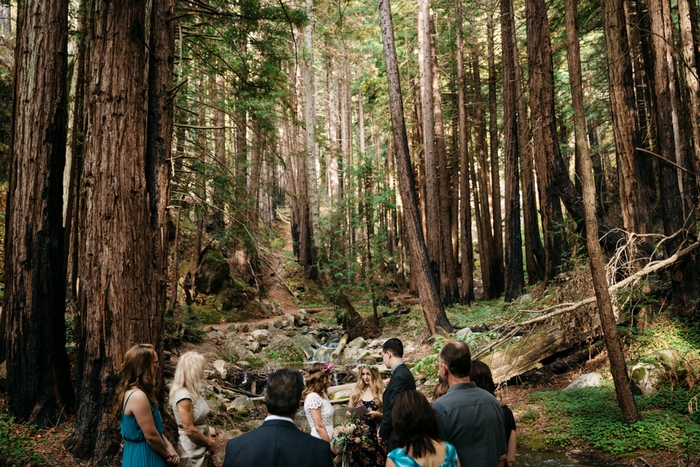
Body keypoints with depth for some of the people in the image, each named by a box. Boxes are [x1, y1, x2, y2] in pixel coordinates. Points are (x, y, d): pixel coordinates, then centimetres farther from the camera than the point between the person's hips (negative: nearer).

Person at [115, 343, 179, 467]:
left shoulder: (132, 392, 8)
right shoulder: (138, 396, -24)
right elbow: (151, 436, -22)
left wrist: (169, 447, 2)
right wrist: (167, 455, -6)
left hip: (137, 454, 9)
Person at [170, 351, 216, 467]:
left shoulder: (193, 391, 5)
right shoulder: (184, 396, -23)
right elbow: (189, 430, -22)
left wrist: (209, 439, -2)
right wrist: (210, 443, -10)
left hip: (202, 449, 8)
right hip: (192, 453, -8)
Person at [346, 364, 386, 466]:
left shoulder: (382, 391, -3)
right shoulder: (355, 390, 6)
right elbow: (349, 412, 13)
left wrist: (377, 414, -18)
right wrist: (349, 413, -8)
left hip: (374, 434, -2)